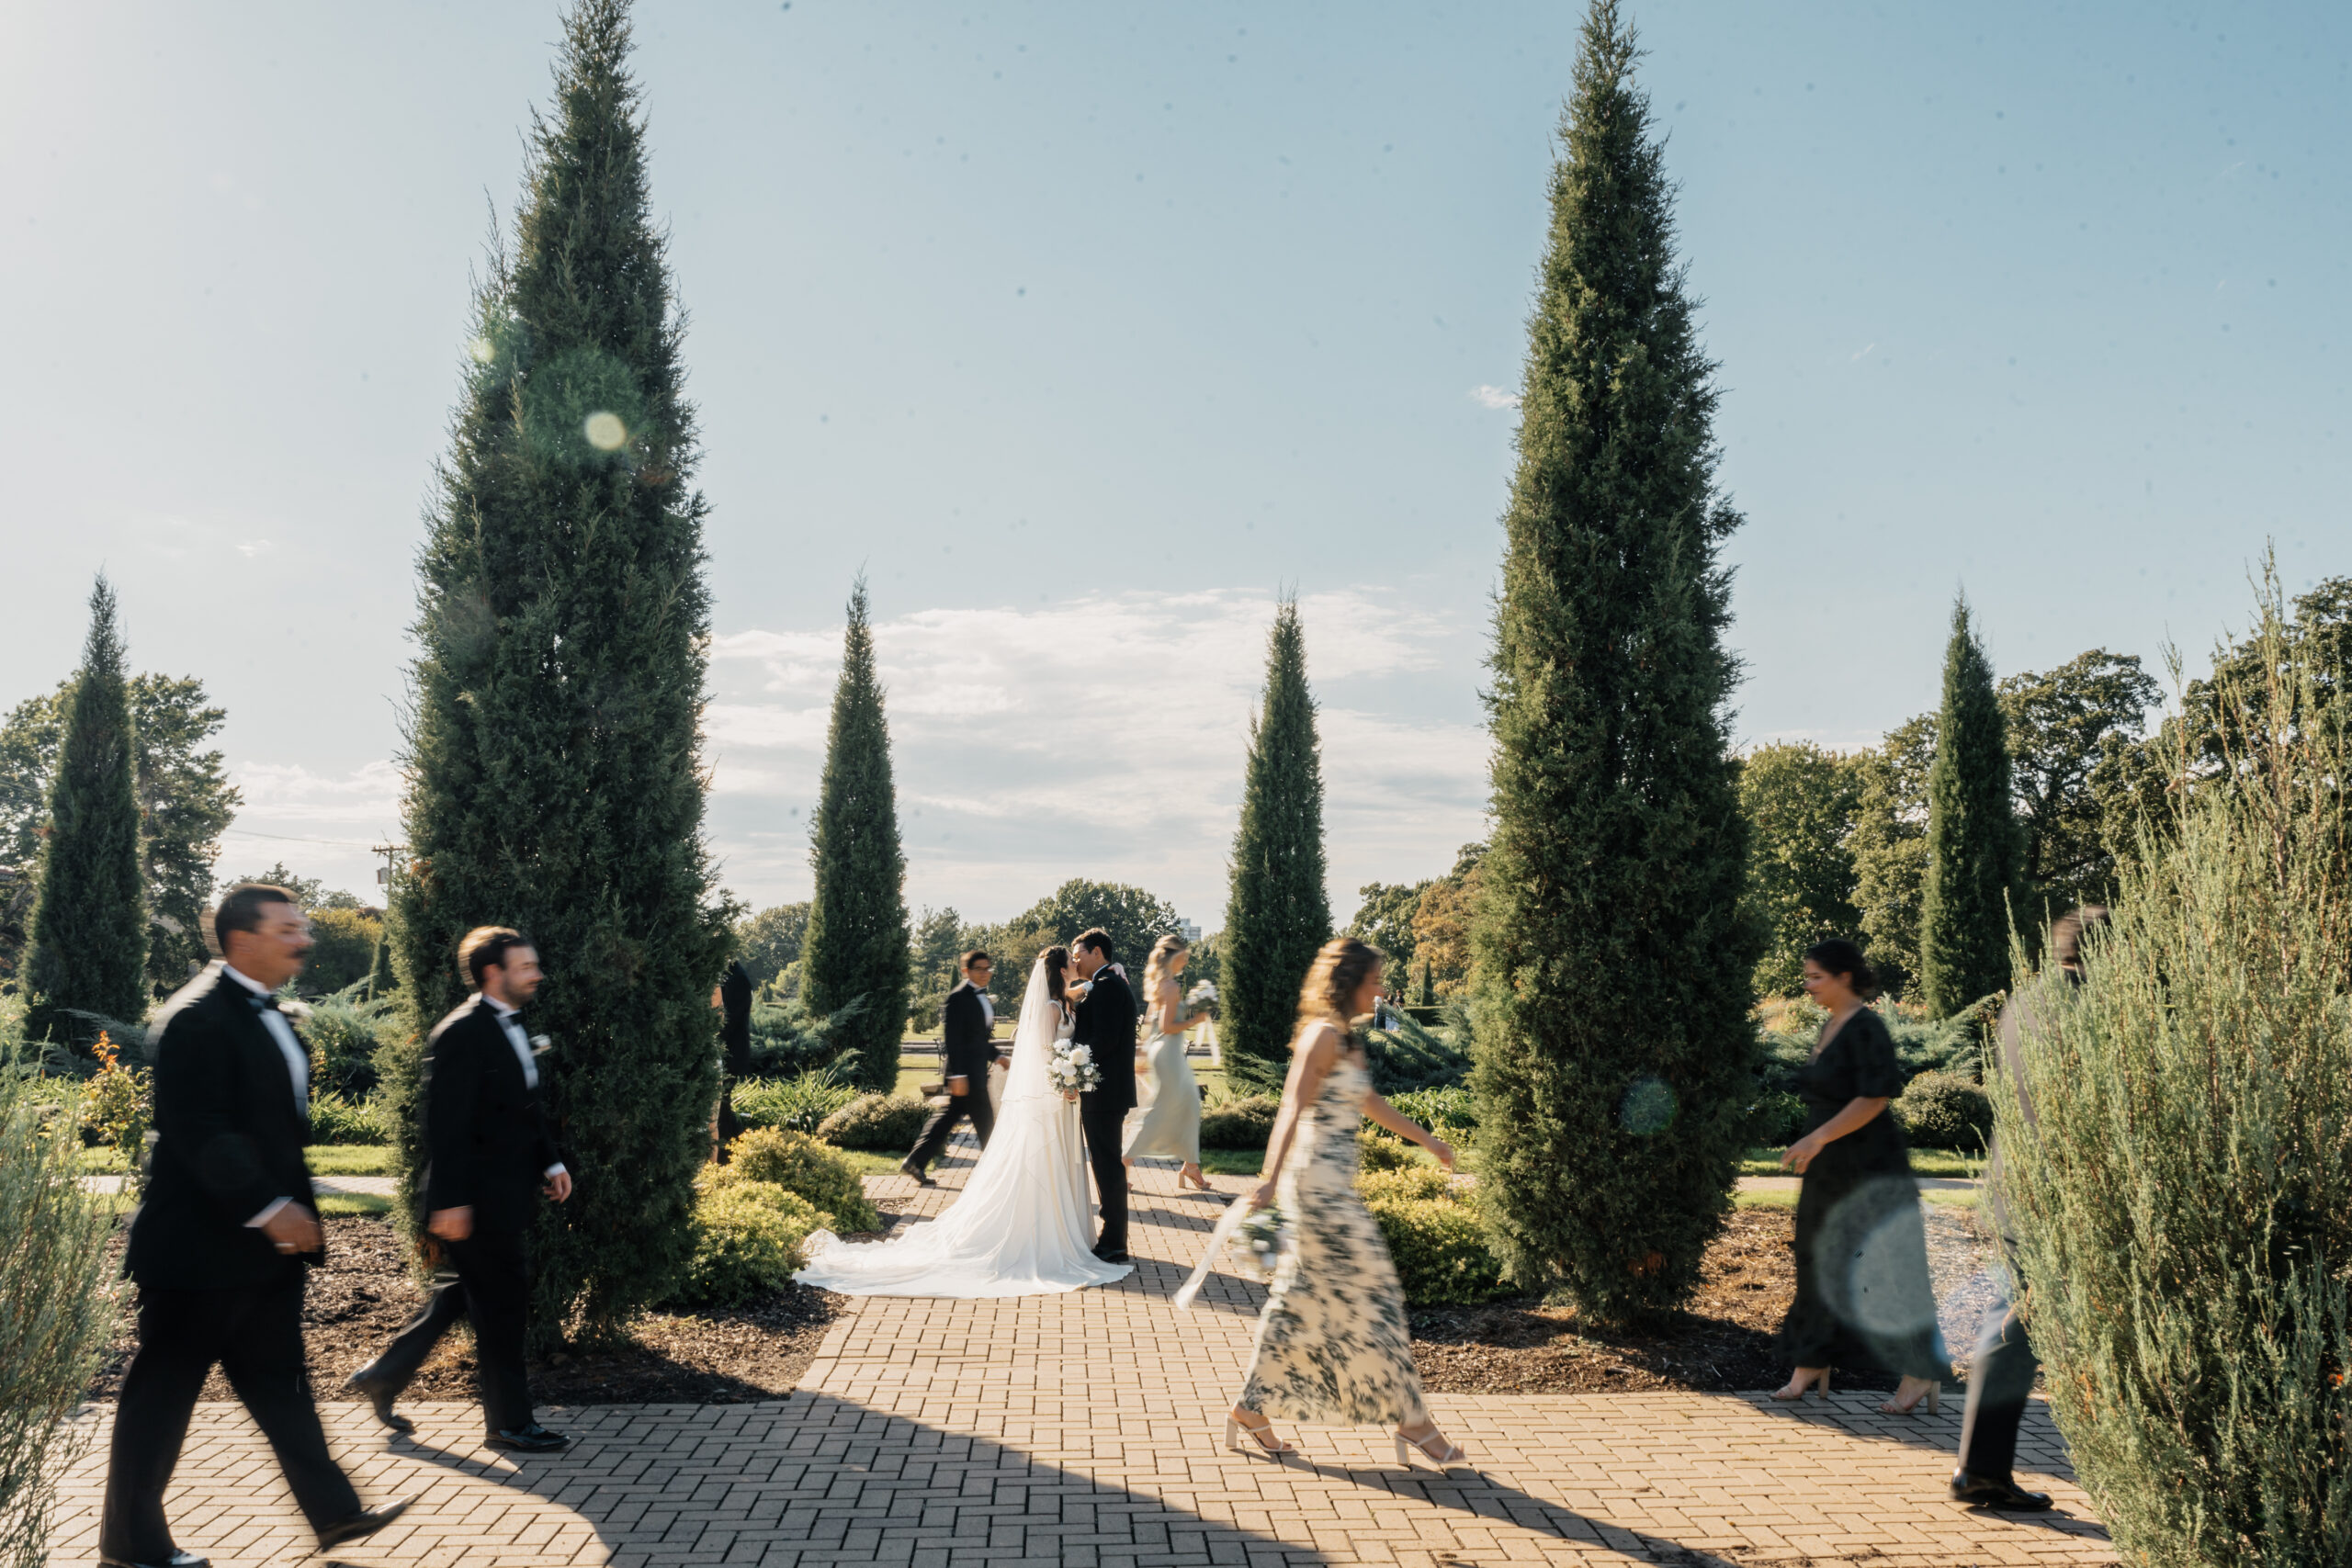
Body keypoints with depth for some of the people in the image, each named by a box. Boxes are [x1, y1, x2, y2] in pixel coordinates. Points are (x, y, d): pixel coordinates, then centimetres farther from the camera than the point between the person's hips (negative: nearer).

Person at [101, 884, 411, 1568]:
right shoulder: (198, 1017, -18)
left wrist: (294, 1209, 16)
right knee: (163, 1390, 6)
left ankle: (334, 1512, 21)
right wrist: (269, 1207, -25)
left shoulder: (264, 1014, 12)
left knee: (279, 1383, 15)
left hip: (265, 1247, 10)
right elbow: (198, 1132, -24)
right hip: (202, 1247, -10)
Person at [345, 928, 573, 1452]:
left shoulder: (509, 1028, 12)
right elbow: (446, 1124, -21)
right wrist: (451, 1201, -23)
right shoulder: (462, 1033, -18)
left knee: (457, 1294, 20)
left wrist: (550, 1161, 11)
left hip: (503, 1196, 10)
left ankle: (383, 1375, 35)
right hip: (479, 1199, -10)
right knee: (502, 1305, 0)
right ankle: (510, 1423, 12)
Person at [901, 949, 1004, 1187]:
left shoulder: (983, 998, 15)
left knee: (947, 1116, 11)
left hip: (977, 1069, 9)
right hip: (965, 1071, -9)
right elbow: (951, 1040, -19)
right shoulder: (958, 999, -15)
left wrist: (997, 1055, 12)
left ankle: (915, 1162, 16)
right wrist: (957, 1075, -23)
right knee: (985, 1121, 1)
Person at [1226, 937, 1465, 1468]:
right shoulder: (1324, 1036, -15)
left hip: (1328, 1188, 10)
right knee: (1367, 1299, -1)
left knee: (1300, 1301, 13)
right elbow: (1292, 1110, -24)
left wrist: (1426, 1139, 36)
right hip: (1322, 1187, -10)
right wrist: (1271, 1181, -32)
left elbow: (1369, 1102, 27)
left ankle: (1251, 1410, 20)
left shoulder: (1342, 1039, 15)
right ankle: (1412, 1423, 9)